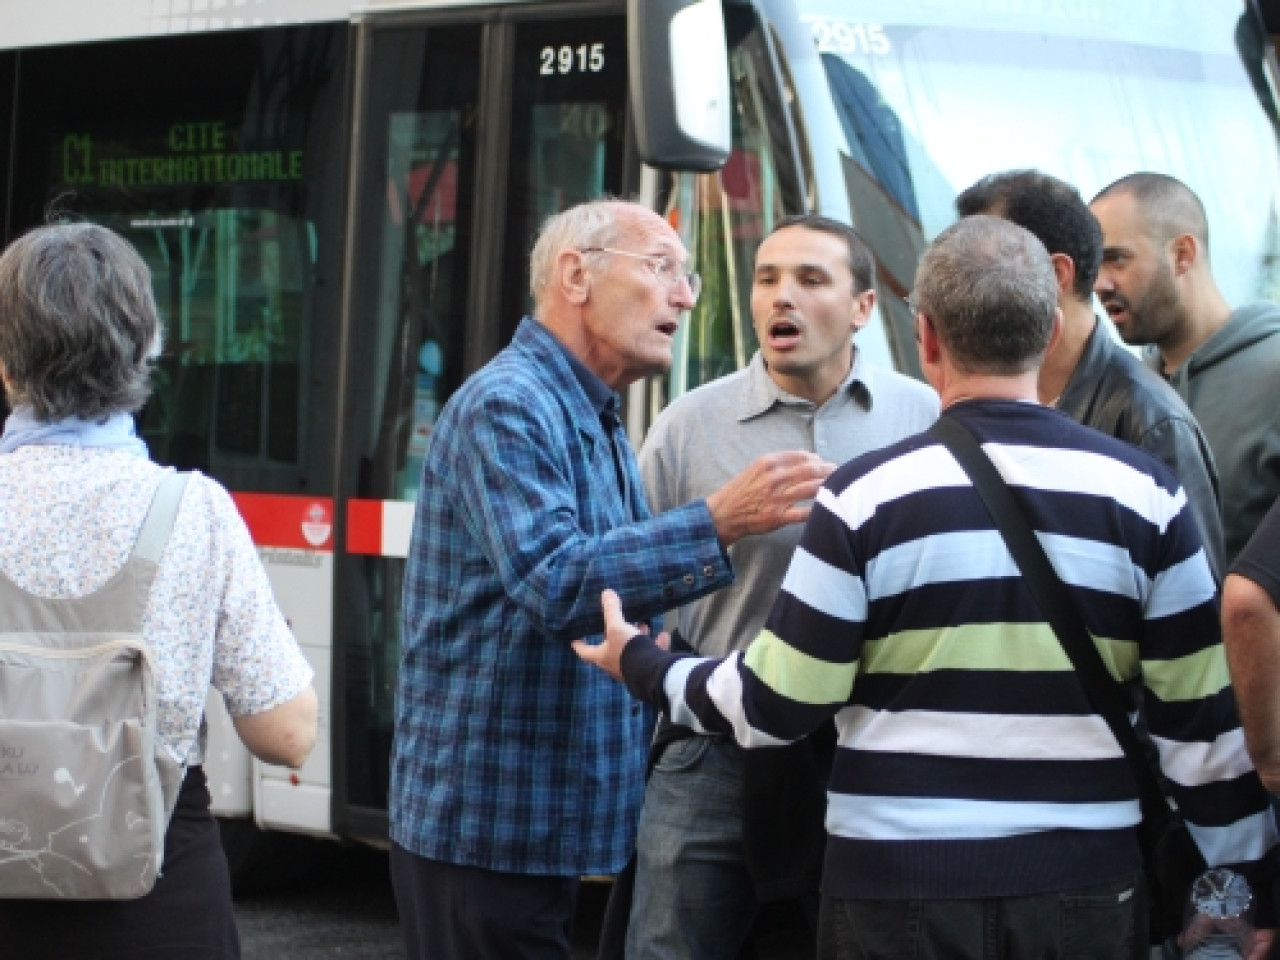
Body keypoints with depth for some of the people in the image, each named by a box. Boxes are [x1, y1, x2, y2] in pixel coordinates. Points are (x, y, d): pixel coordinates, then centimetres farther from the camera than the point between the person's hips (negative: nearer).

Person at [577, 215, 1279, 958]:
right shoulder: (1146, 495, -2)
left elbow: (775, 707, -4)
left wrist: (643, 665, 14)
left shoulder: (866, 497, -7)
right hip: (1087, 890, 2)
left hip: (901, 889, -1)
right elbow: (1204, 723, -1)